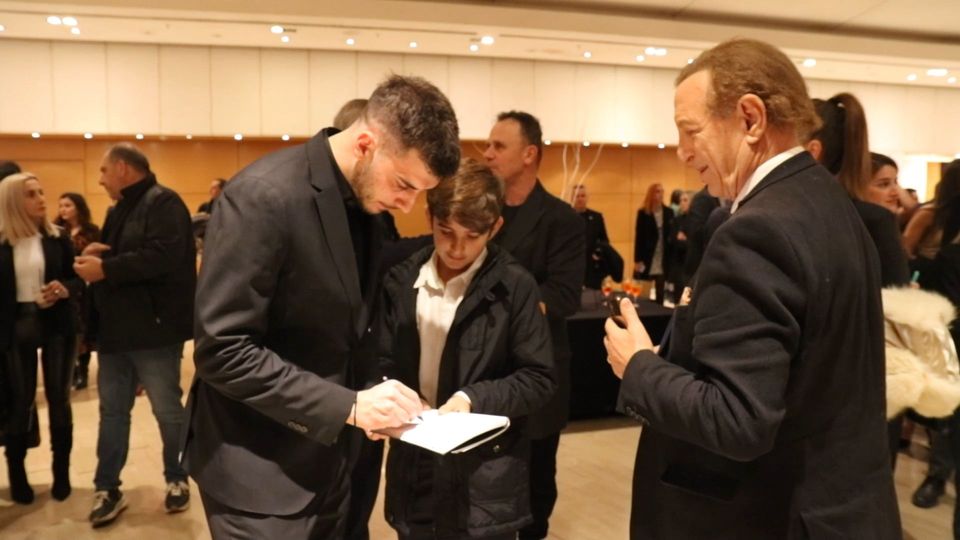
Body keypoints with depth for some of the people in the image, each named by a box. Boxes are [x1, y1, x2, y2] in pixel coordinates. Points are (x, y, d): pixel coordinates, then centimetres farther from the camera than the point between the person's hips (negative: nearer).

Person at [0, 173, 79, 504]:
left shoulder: (57, 238, 1)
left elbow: (76, 279, 3)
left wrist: (64, 289, -19)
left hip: (56, 326, 1)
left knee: (59, 399, 5)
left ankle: (61, 471, 19)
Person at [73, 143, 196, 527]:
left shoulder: (162, 203, -12)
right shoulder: (119, 210, 18)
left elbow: (162, 256, -25)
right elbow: (113, 255, 23)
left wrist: (104, 269, -21)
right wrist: (93, 255, 0)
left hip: (153, 330, -9)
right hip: (116, 329, 9)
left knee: (167, 410, 6)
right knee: (112, 410, 12)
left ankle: (177, 480, 23)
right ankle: (107, 489, 22)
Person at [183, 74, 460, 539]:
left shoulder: (367, 203, 3)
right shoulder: (265, 196, -22)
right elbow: (223, 350, -23)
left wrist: (373, 397, -1)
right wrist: (347, 405, -24)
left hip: (327, 457, 8)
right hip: (260, 470, -7)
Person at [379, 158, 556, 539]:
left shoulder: (514, 286, -9)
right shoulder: (401, 281, 2)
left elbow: (539, 379, -7)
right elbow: (383, 363, 7)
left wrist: (474, 399, -20)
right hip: (414, 473, 3)